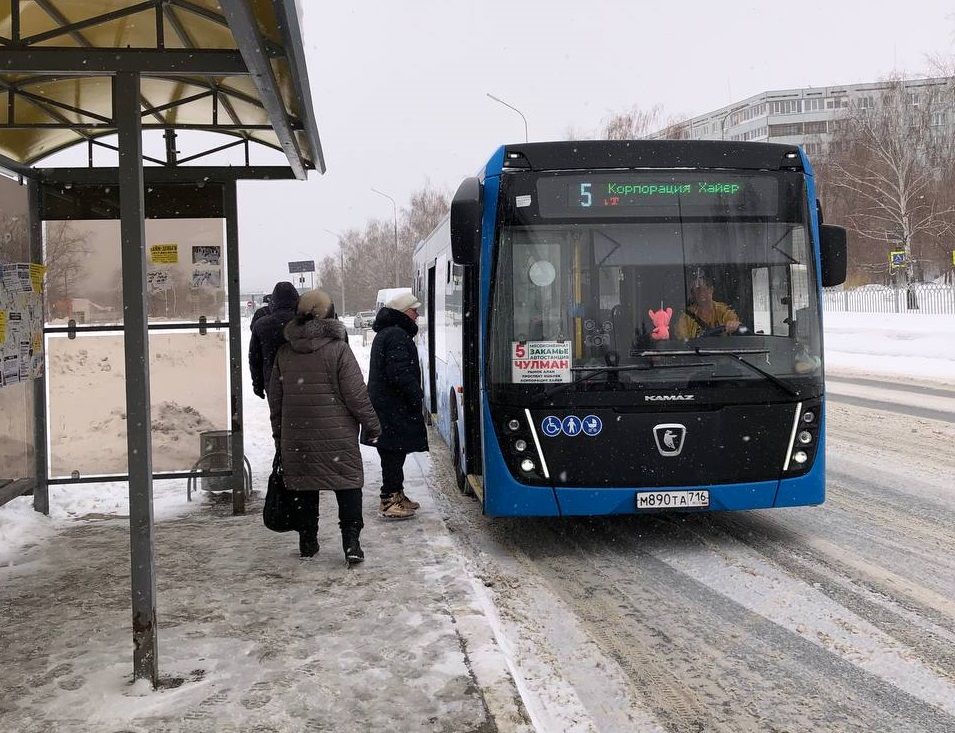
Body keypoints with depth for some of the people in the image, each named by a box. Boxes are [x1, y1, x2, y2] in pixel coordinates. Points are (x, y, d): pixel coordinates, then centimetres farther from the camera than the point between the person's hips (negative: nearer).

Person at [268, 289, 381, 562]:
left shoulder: (284, 352, 5)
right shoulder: (338, 349, -10)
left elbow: (275, 398, 11)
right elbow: (356, 395, -10)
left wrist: (278, 435, 20)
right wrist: (371, 426, 1)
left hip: (296, 437, 4)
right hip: (337, 437, -4)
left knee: (305, 488, 14)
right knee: (348, 487, 5)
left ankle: (307, 543, 20)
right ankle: (351, 543, -1)